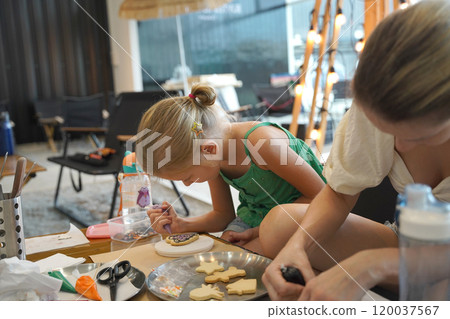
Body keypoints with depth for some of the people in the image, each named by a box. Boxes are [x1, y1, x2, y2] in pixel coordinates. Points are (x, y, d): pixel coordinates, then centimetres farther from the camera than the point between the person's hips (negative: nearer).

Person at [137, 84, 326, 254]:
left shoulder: (261, 142, -33)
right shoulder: (213, 159, -8)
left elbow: (321, 196, -23)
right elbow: (224, 215, 6)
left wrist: (261, 230, -20)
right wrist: (182, 225, -12)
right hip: (256, 214, 7)